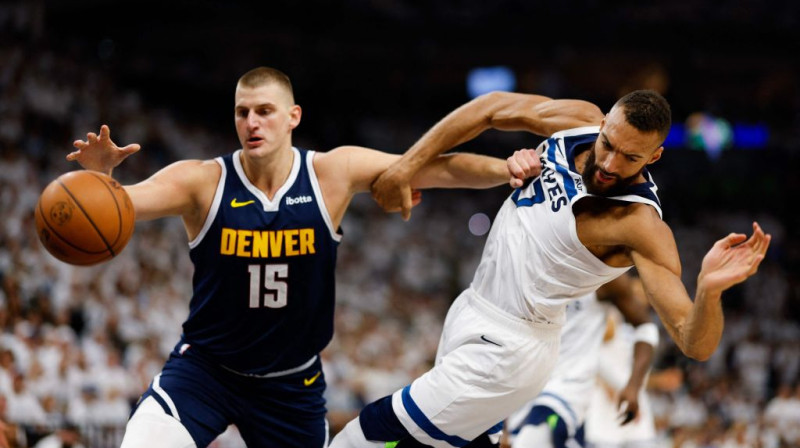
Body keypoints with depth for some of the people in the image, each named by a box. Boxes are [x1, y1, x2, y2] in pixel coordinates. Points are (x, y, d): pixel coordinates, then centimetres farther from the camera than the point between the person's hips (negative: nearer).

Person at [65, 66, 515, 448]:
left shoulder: (335, 172, -12)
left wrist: (507, 168, -31)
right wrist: (101, 175, -49)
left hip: (292, 382, 2)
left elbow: (440, 169, -15)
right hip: (206, 365, -2)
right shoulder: (203, 182, -16)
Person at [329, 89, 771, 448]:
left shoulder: (641, 225, -29)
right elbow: (493, 108, 4)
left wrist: (710, 289, -54)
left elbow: (695, 345, -33)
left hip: (507, 349, -8)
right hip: (473, 306, 8)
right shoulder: (581, 121, -11)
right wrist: (407, 165, -3)